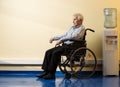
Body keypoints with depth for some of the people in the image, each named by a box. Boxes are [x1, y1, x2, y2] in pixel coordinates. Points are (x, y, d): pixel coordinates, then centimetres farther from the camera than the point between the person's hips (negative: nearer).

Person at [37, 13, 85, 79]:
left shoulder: (81, 28, -4)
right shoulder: (72, 27, 25)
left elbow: (73, 37, -20)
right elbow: (65, 35, 30)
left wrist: (61, 40, -24)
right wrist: (54, 38, 19)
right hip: (65, 45, 9)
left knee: (55, 53, -29)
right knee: (48, 52, -8)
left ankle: (51, 74, -24)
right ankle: (46, 71, -9)